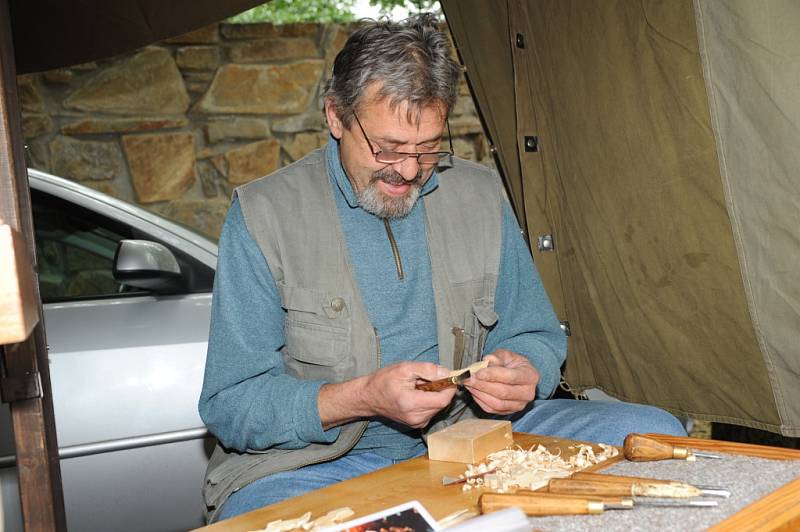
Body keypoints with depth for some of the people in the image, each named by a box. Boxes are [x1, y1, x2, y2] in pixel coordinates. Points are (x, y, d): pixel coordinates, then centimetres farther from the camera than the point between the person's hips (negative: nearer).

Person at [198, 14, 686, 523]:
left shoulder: (480, 194, 5)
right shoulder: (264, 214, -7)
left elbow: (537, 340, 14)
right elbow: (230, 405, -9)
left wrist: (522, 372, -11)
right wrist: (363, 398, -24)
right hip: (319, 461, -4)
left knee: (655, 433, -12)